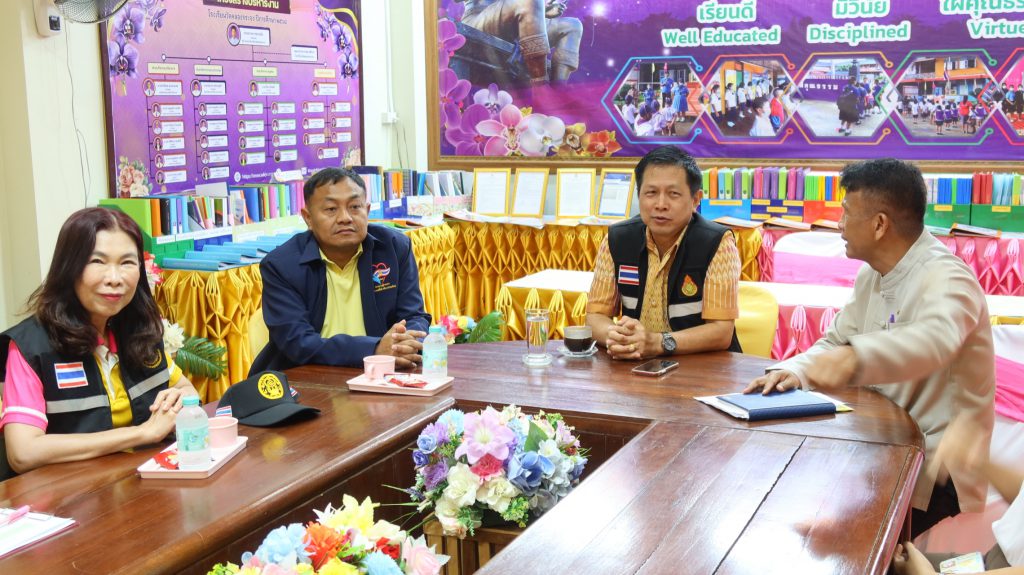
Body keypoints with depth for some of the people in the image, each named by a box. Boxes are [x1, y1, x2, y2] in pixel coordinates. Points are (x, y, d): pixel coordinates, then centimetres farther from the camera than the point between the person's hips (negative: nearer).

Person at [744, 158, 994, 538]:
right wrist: (794, 371, -13)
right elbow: (836, 341, 10)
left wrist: (854, 358, -61)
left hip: (933, 477, -8)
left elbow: (936, 339, -42)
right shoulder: (871, 276, 8)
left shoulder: (945, 279, -21)